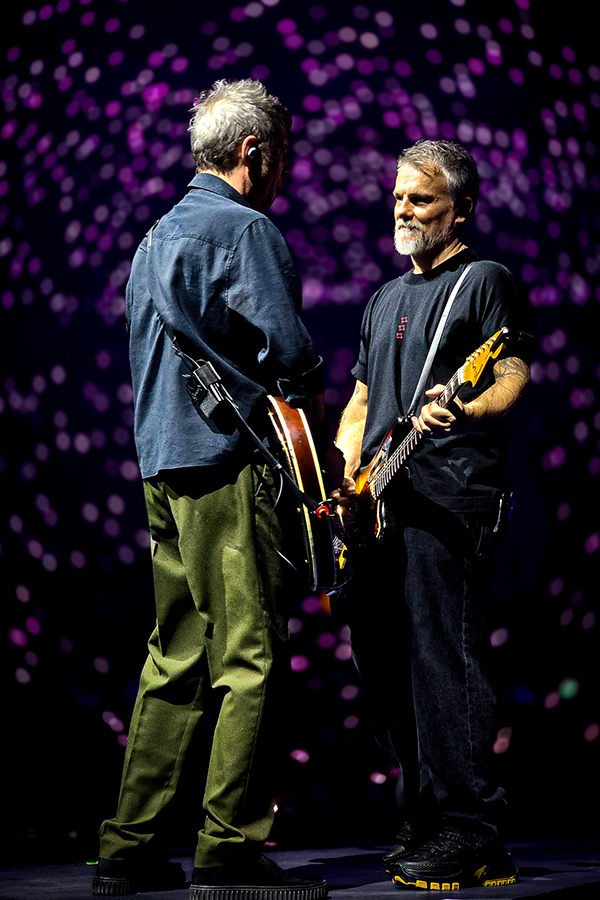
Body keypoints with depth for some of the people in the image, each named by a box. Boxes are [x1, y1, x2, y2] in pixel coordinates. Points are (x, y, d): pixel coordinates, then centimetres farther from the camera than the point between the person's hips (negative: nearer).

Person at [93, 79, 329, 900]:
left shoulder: (157, 234, 21)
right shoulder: (245, 229, -8)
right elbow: (288, 346, -17)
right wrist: (308, 399, 4)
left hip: (161, 464, 9)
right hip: (229, 464, -9)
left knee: (177, 661, 12)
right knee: (251, 662, -5)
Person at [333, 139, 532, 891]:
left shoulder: (486, 281, 2)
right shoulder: (385, 298, 25)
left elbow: (514, 377, -9)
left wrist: (462, 411, -30)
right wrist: (344, 473, 11)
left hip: (451, 498, -8)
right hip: (376, 506, 8)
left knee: (443, 658, -12)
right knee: (381, 662, 8)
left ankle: (469, 834, -8)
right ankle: (424, 814, 19)